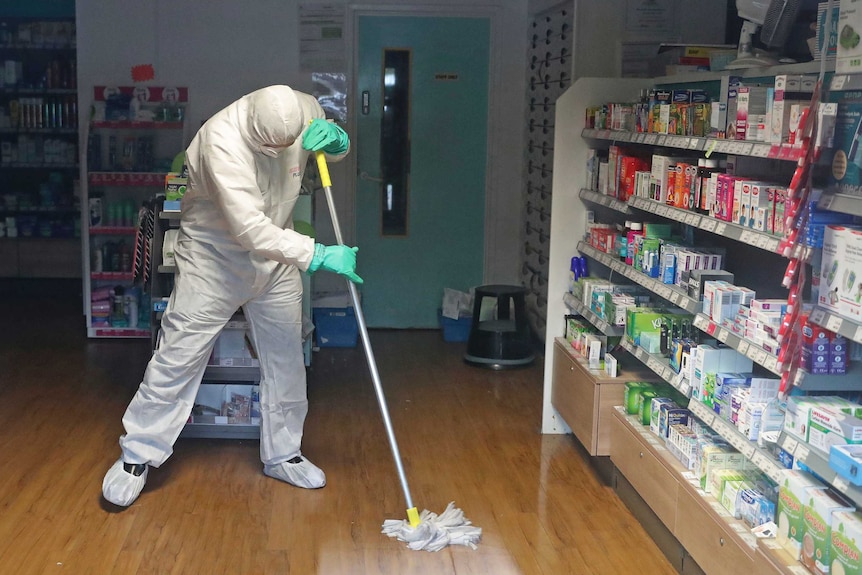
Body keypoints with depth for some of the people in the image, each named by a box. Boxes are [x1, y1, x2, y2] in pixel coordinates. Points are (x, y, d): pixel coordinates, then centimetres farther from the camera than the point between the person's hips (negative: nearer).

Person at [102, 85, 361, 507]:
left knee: (286, 358, 10)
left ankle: (282, 454, 26)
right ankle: (137, 456, 11)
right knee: (179, 355, -3)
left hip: (275, 253, 6)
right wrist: (317, 255, -39)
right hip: (214, 257, -5)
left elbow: (337, 151, 7)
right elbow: (250, 228, -38)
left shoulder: (305, 110, -14)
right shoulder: (222, 141, -33)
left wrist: (335, 138, -19)